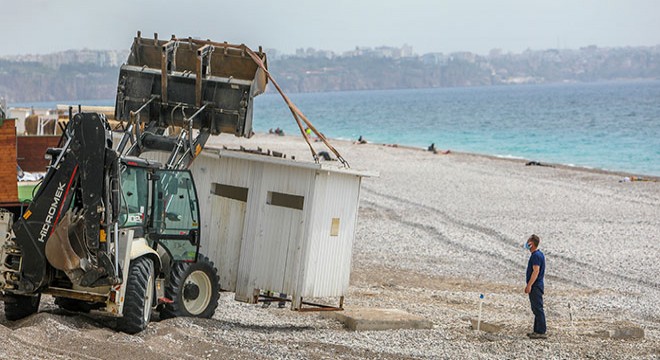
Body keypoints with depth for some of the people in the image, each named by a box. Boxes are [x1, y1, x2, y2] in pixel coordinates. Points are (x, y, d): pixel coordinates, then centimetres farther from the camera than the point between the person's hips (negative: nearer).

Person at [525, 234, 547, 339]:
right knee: (536, 309, 13)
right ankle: (537, 331, 18)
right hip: (535, 286, 11)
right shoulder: (538, 254, 16)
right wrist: (529, 285, 24)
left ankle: (541, 332, -8)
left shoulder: (536, 255, -16)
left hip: (535, 287, -11)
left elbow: (536, 271, -23)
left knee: (538, 309, -8)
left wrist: (529, 285, -24)